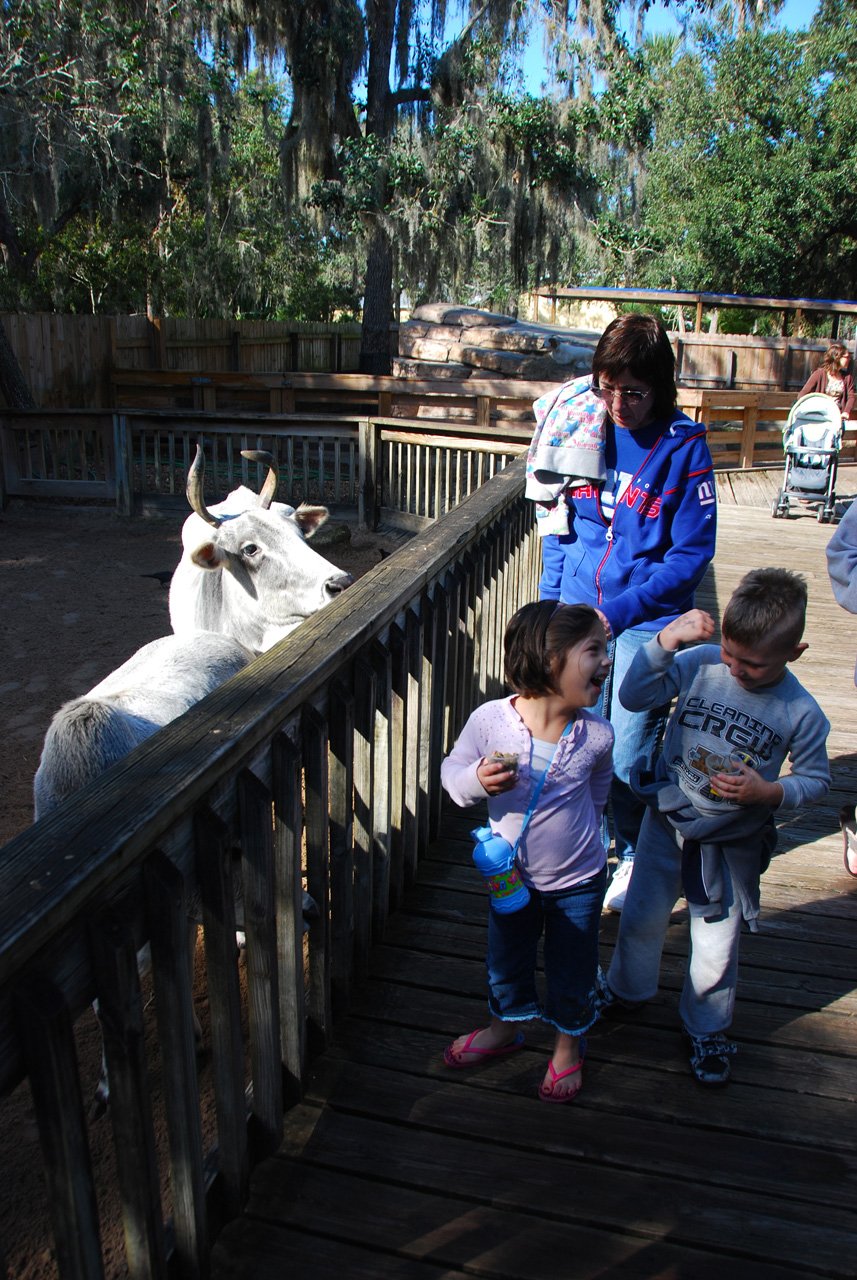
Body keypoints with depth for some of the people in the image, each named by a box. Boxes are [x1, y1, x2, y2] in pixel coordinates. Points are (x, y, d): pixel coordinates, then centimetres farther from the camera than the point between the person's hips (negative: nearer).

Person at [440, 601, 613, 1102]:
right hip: (512, 876, 0)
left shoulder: (597, 734, -19)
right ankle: (506, 1026, 53)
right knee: (507, 959, 23)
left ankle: (569, 1040, 48)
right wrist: (477, 780, -31)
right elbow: (453, 769, -10)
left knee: (572, 969, 18)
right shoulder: (489, 720, -26)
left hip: (578, 880, 0)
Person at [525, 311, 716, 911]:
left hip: (647, 619, -3)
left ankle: (635, 854, 28)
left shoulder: (683, 447, -10)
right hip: (579, 608, 4)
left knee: (630, 752, 2)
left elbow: (692, 553, -9)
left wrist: (619, 610, -16)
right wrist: (552, 598, 6)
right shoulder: (580, 428, 1)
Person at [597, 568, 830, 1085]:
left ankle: (706, 1027, 42)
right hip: (668, 821, 2)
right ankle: (628, 987, 51)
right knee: (641, 916, 20)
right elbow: (634, 696, -19)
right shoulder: (700, 664, -17)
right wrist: (664, 641, -31)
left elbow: (817, 779, -3)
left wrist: (769, 793, -22)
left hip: (732, 843, -1)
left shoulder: (801, 713, -17)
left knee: (716, 949, 13)